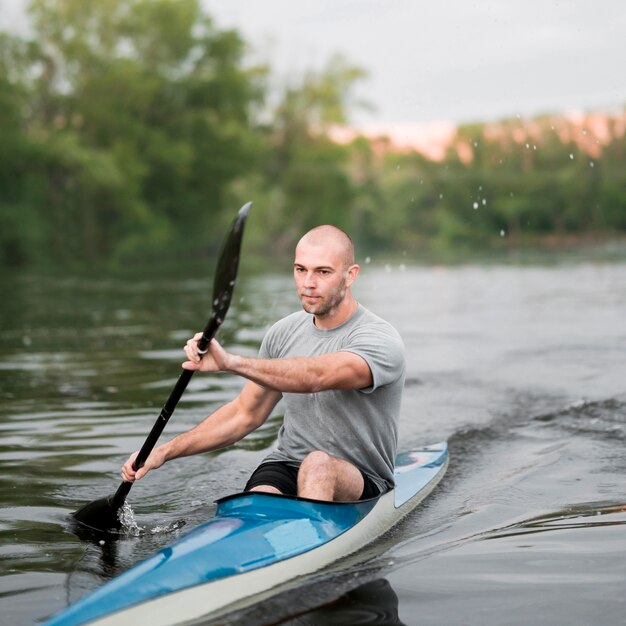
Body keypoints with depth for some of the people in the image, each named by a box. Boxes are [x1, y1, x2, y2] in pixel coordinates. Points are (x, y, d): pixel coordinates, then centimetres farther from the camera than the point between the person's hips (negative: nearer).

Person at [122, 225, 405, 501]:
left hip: (359, 482, -4)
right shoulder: (283, 333, 4)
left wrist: (230, 362, -49)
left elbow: (314, 377, -36)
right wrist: (165, 452, 2)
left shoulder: (380, 340, -16)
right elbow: (245, 414, 11)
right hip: (285, 465, 4)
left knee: (318, 465, -37)